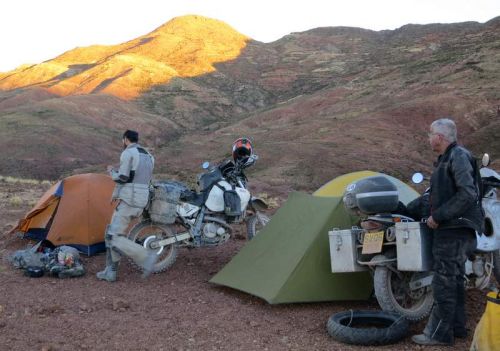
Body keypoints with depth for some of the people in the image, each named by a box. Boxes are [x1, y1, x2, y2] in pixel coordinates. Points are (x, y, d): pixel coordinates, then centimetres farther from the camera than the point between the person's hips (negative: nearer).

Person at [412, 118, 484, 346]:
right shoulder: (447, 159, 18)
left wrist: (439, 216, -20)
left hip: (455, 229, -10)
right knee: (454, 280, 16)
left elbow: (468, 194, -23)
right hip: (452, 228, 10)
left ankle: (438, 333, -2)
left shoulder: (458, 156, -13)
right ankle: (456, 327, 27)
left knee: (444, 281, -7)